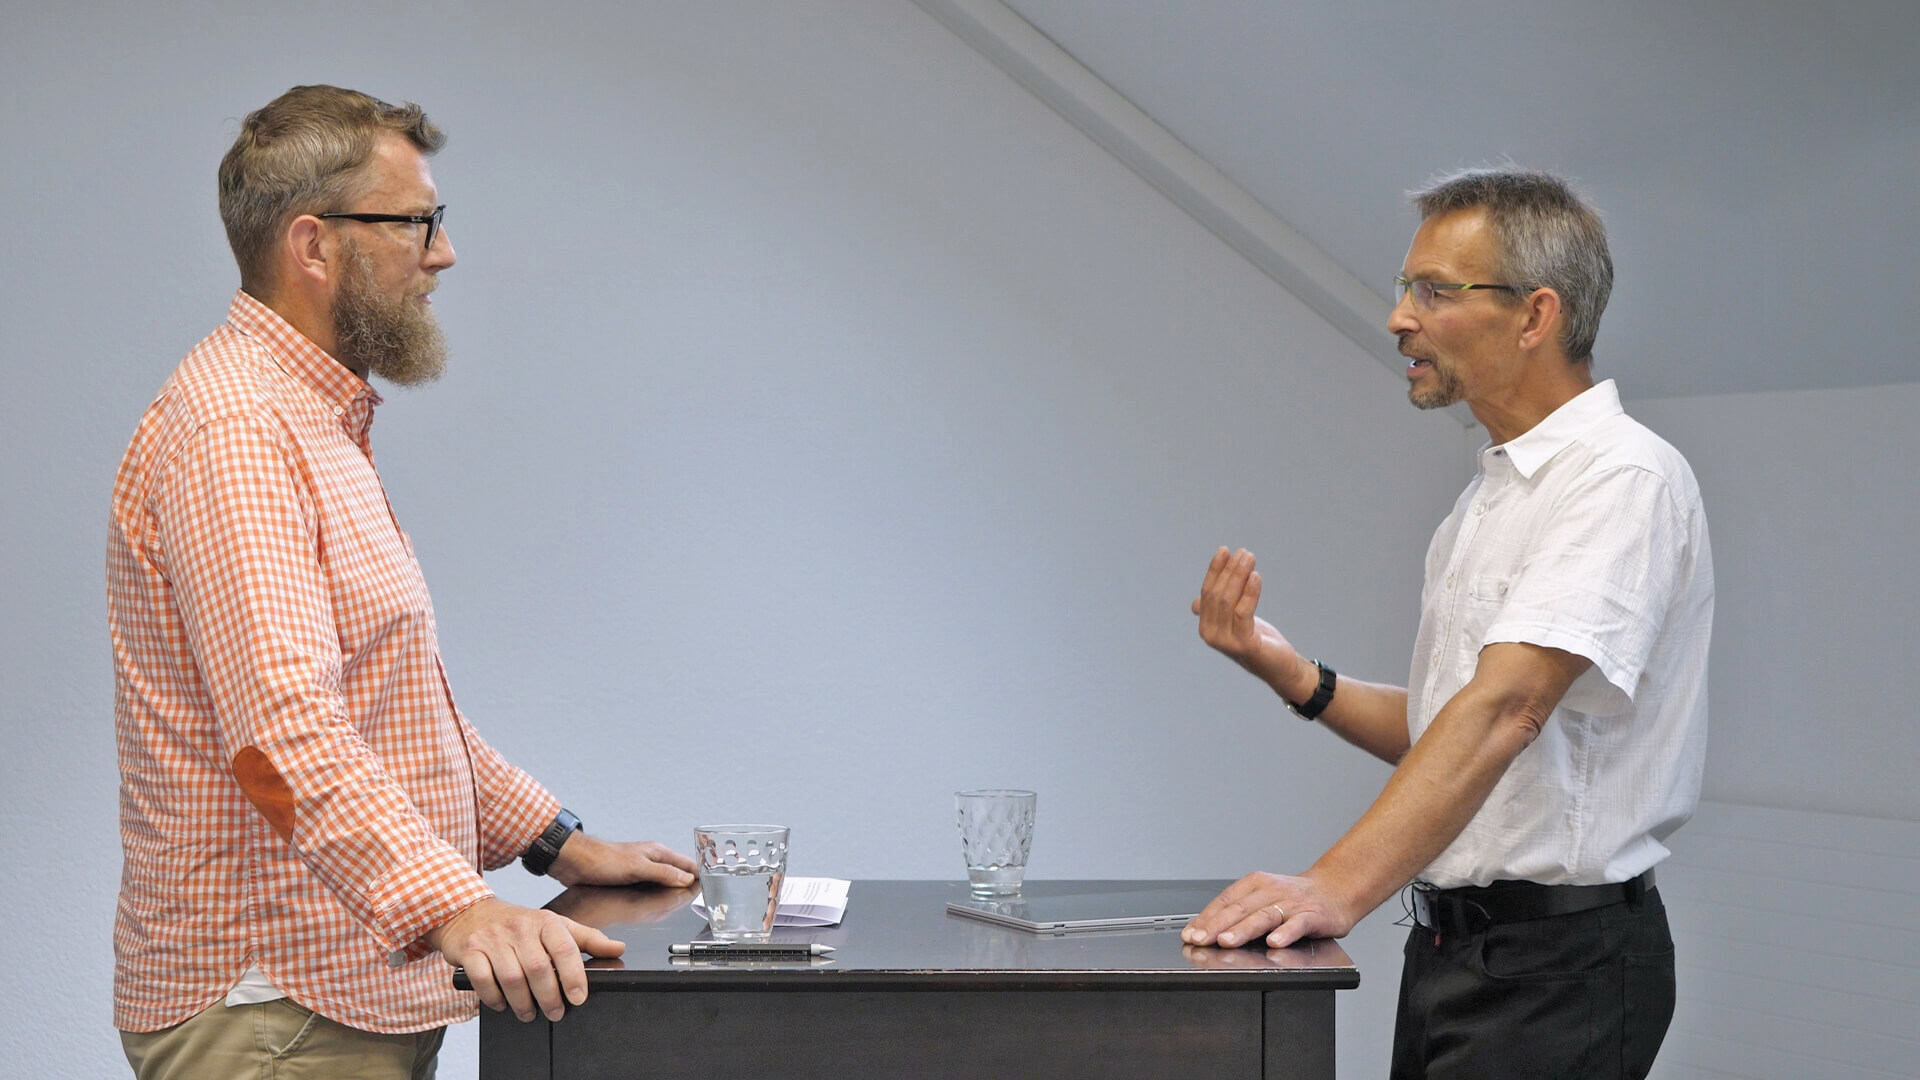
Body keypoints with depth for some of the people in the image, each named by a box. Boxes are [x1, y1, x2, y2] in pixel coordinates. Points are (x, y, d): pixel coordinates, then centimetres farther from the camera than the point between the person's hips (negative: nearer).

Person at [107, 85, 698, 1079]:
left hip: (367, 993, 10)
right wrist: (455, 907, -42)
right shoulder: (231, 431, -17)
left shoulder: (317, 423, 19)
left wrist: (556, 840, 19)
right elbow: (285, 725, -31)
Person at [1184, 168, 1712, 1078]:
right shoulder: (1487, 496, 17)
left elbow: (1507, 708, -27)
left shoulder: (1624, 477, -14)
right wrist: (1289, 673, 2)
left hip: (1555, 967, -9)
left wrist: (1336, 886, -37)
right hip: (1450, 950, 9)